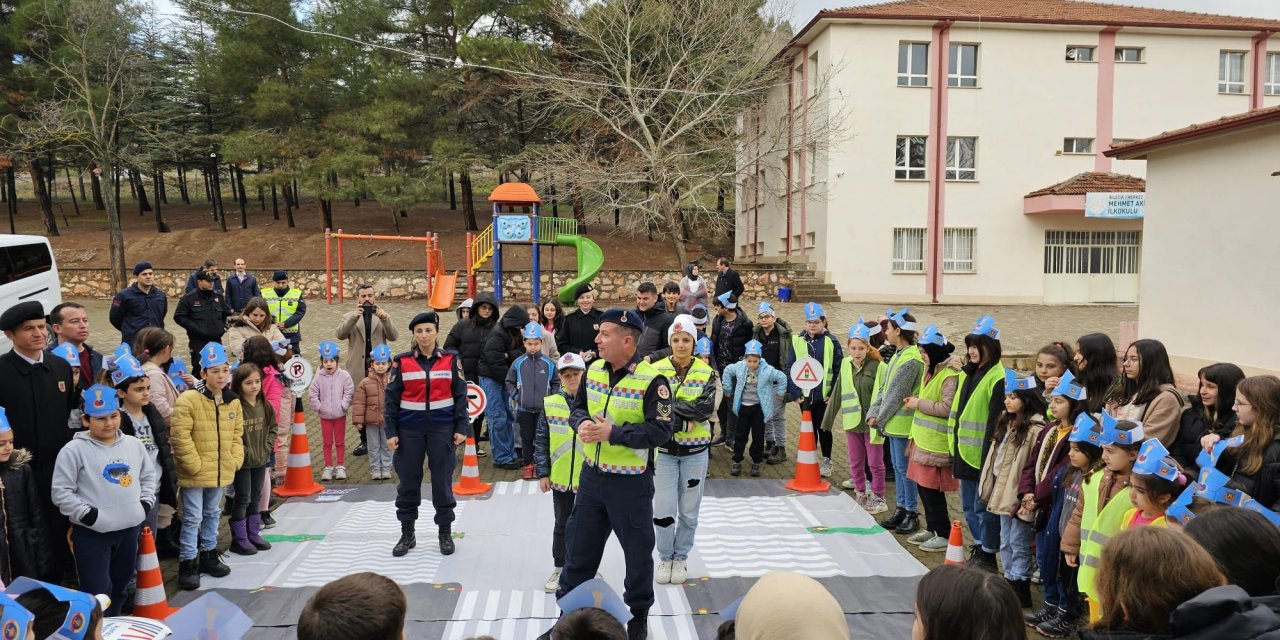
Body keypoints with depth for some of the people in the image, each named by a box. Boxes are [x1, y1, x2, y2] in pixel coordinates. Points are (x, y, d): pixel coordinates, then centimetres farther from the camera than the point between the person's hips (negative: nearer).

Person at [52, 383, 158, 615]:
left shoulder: (134, 444, 5)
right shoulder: (74, 450, -10)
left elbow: (149, 475, 17)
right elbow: (61, 492, -10)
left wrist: (145, 503, 5)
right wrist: (88, 514, -16)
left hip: (129, 528, 5)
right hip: (91, 533, -5)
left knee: (120, 584, 19)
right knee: (97, 591, -4)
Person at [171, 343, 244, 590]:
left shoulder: (233, 402, 4)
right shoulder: (188, 399, -16)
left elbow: (237, 435, 13)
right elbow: (180, 436, -18)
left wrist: (235, 460, 1)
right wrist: (195, 465, -18)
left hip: (221, 471, 6)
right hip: (195, 473, -6)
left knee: (212, 514, 20)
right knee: (192, 518, 1)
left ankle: (208, 555, 34)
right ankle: (187, 564, 11)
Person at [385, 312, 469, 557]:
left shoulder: (451, 360, 1)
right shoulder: (402, 362, 0)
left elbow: (460, 395, 3)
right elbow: (391, 398, 2)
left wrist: (462, 427, -3)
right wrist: (391, 431, -4)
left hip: (442, 428, 0)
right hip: (409, 429, 1)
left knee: (442, 480, 5)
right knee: (408, 480, 7)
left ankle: (445, 533, 19)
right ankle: (407, 534, 21)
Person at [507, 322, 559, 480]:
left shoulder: (549, 363, -4)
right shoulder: (518, 363, -3)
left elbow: (556, 383, 6)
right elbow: (509, 382, 8)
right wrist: (515, 396, -3)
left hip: (543, 408, -1)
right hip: (524, 408, 1)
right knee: (526, 438, 11)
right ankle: (528, 465, 24)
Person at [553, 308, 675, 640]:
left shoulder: (652, 380, -18)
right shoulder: (593, 370, 2)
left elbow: (662, 430, -21)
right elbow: (579, 406, 13)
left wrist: (613, 432, -27)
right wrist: (582, 422, -12)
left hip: (631, 482, -5)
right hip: (591, 475, 6)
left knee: (638, 551, 12)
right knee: (579, 547, 16)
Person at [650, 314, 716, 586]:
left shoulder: (706, 373, -2)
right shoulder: (656, 370, -4)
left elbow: (706, 409, -16)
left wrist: (669, 403, -20)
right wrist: (683, 422, -21)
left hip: (695, 450, 1)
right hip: (664, 449, -1)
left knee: (689, 510, 10)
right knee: (664, 509, -1)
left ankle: (681, 557, 28)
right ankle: (665, 557, 21)